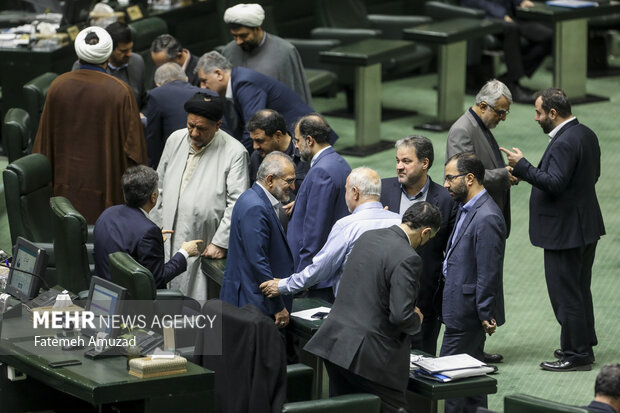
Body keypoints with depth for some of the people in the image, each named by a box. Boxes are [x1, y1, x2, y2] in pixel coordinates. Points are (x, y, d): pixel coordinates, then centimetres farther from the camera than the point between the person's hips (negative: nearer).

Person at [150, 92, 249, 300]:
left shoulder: (234, 152, -8)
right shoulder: (175, 140, 10)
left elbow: (237, 203, -8)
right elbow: (160, 186, 19)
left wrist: (220, 243, -10)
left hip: (206, 247, -5)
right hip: (170, 242, 5)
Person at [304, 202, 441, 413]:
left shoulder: (367, 237, 9)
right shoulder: (407, 259, -16)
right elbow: (401, 316, -20)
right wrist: (417, 319, 3)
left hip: (334, 342, 8)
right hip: (369, 354, -8)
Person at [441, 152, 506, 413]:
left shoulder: (487, 218, -22)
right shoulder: (467, 208, 11)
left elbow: (488, 273, -22)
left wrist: (485, 316, -20)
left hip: (468, 314, -10)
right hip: (464, 309, 10)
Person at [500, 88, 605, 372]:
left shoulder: (564, 143, -23)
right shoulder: (586, 134, 9)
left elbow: (554, 183, -29)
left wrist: (523, 167, -22)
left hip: (565, 231, -11)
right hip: (586, 226, 11)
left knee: (566, 294, -2)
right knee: (580, 290, 20)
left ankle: (576, 354, 3)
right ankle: (583, 346, 29)